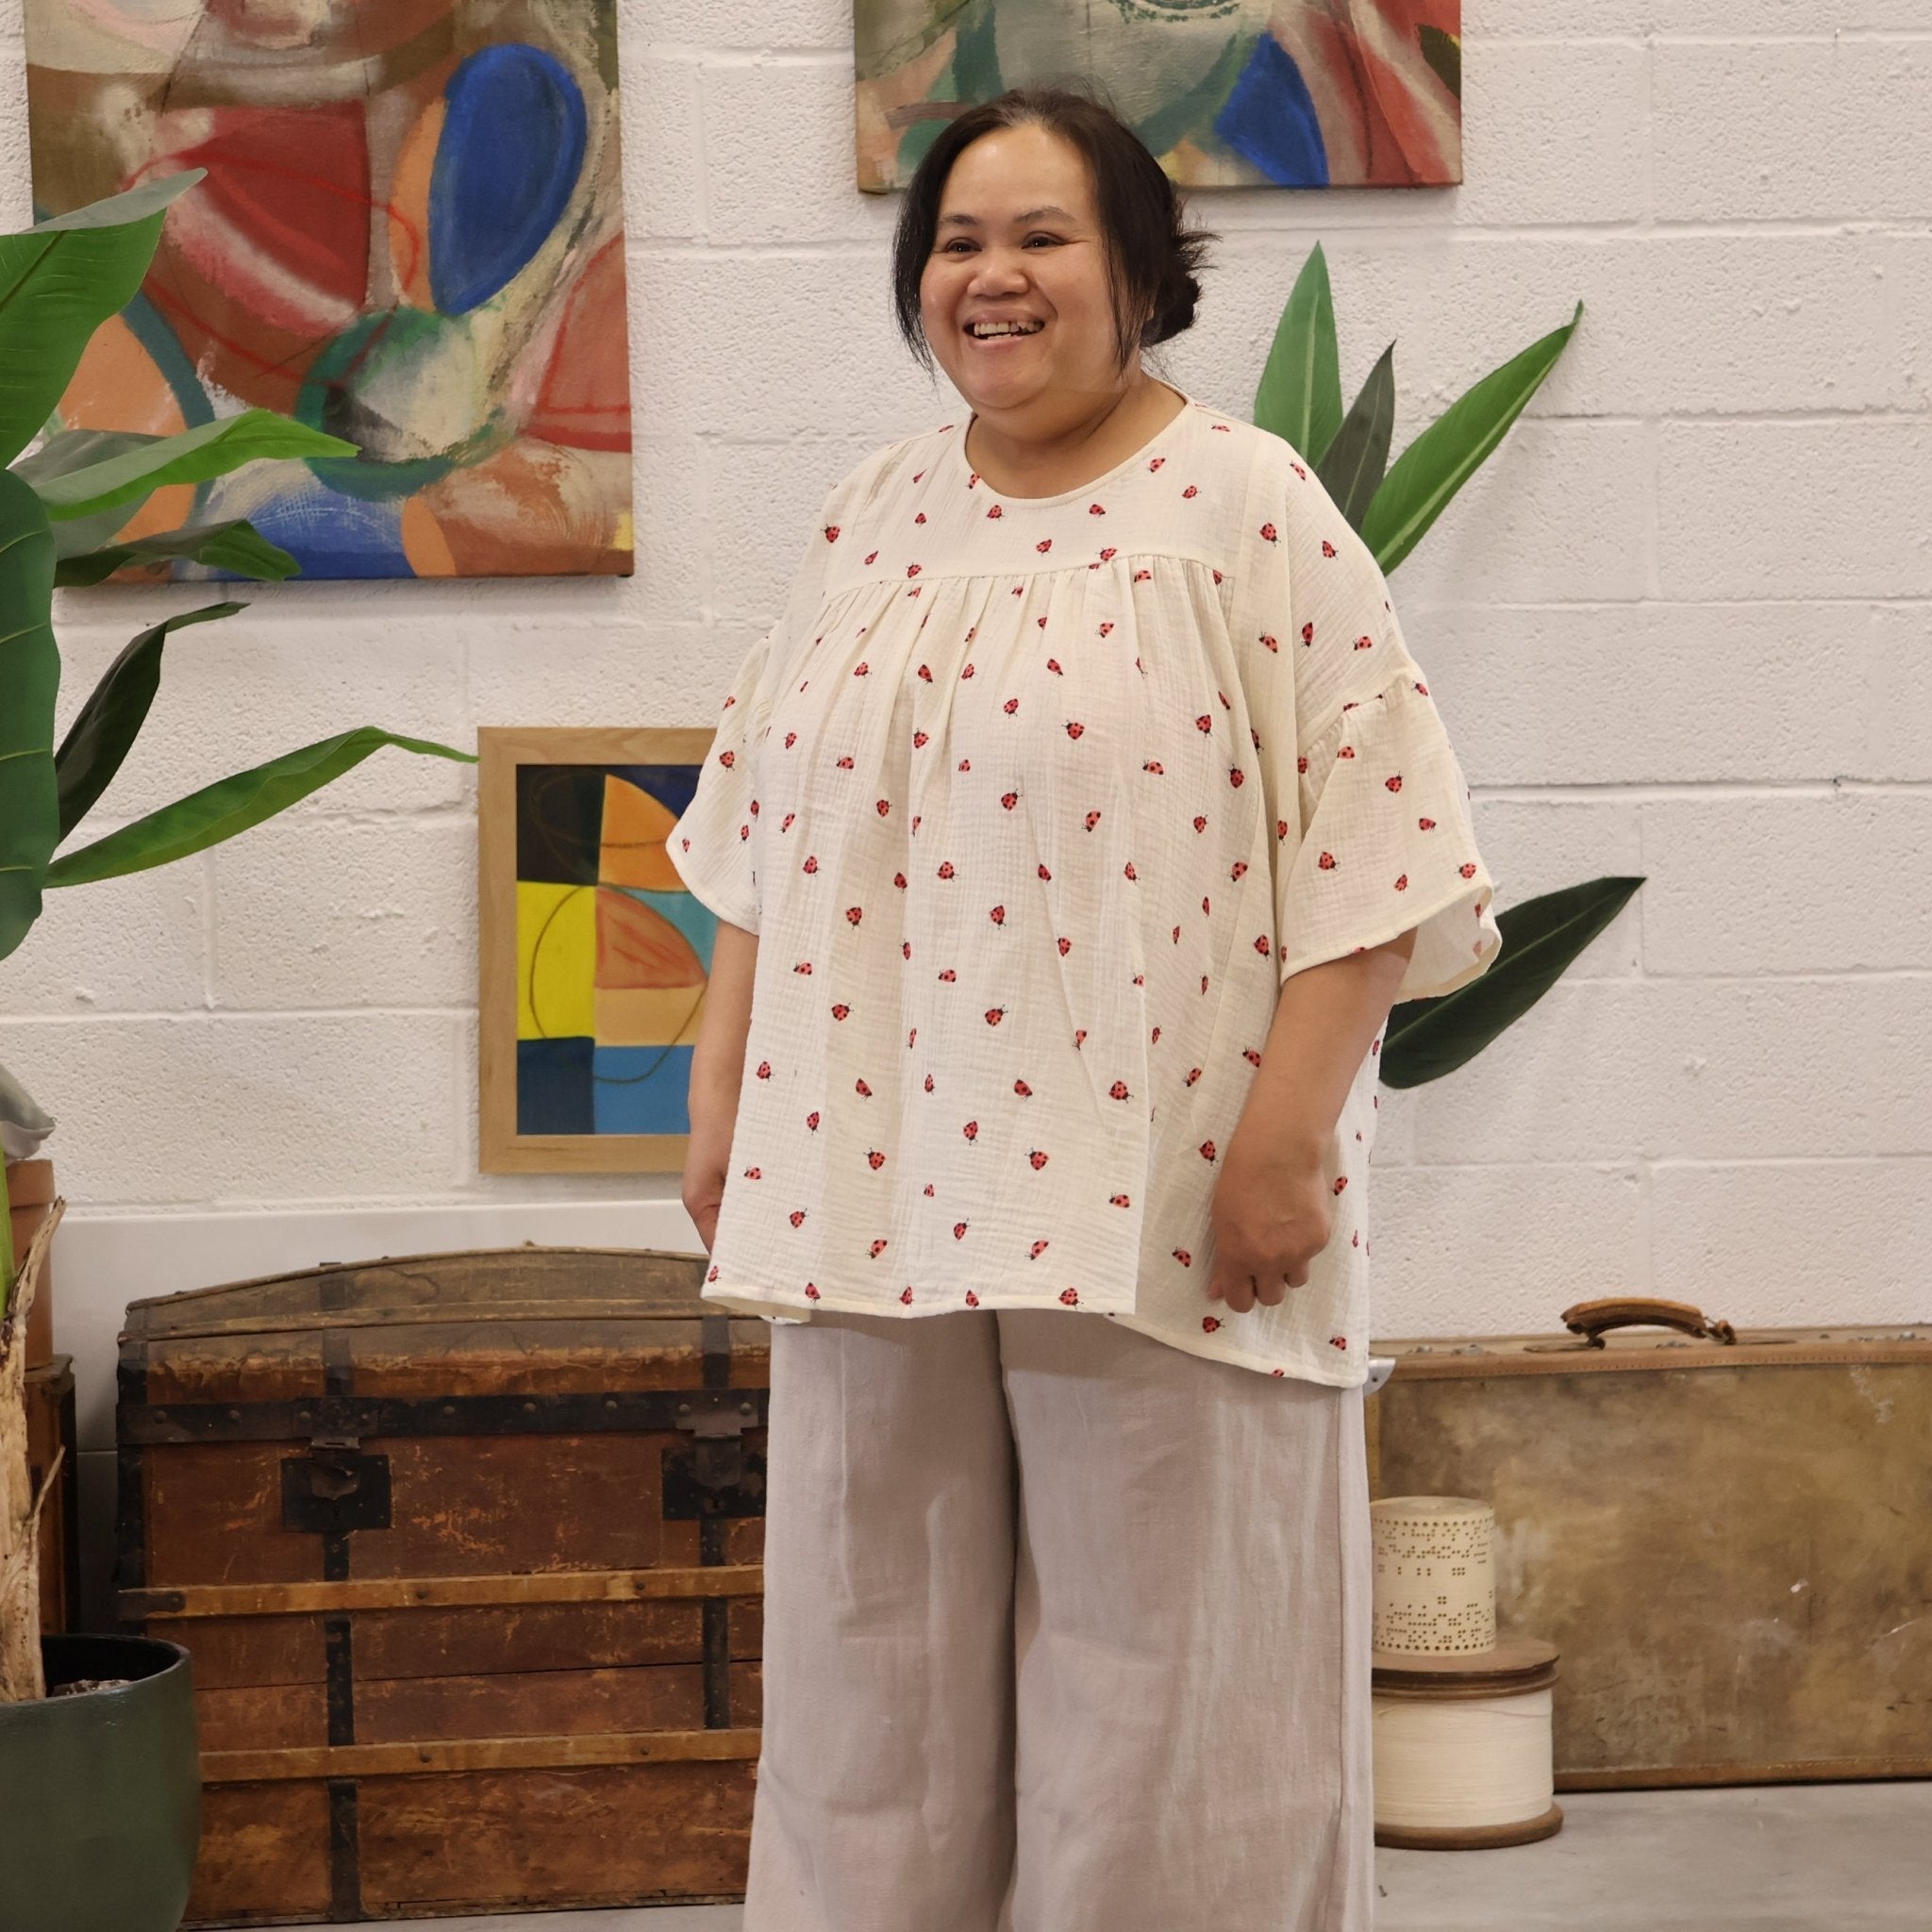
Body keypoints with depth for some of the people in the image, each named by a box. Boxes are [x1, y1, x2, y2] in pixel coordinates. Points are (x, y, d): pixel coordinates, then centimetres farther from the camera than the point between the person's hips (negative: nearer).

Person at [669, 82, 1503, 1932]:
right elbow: (761, 822, 17)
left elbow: (1367, 834, -10)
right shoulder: (872, 515, 12)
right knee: (877, 1648, 11)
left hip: (1149, 1204, -5)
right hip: (879, 1186, 5)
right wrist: (723, 1091, 13)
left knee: (1152, 1666, 2)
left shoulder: (1246, 507, -5)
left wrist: (1290, 1130, -15)